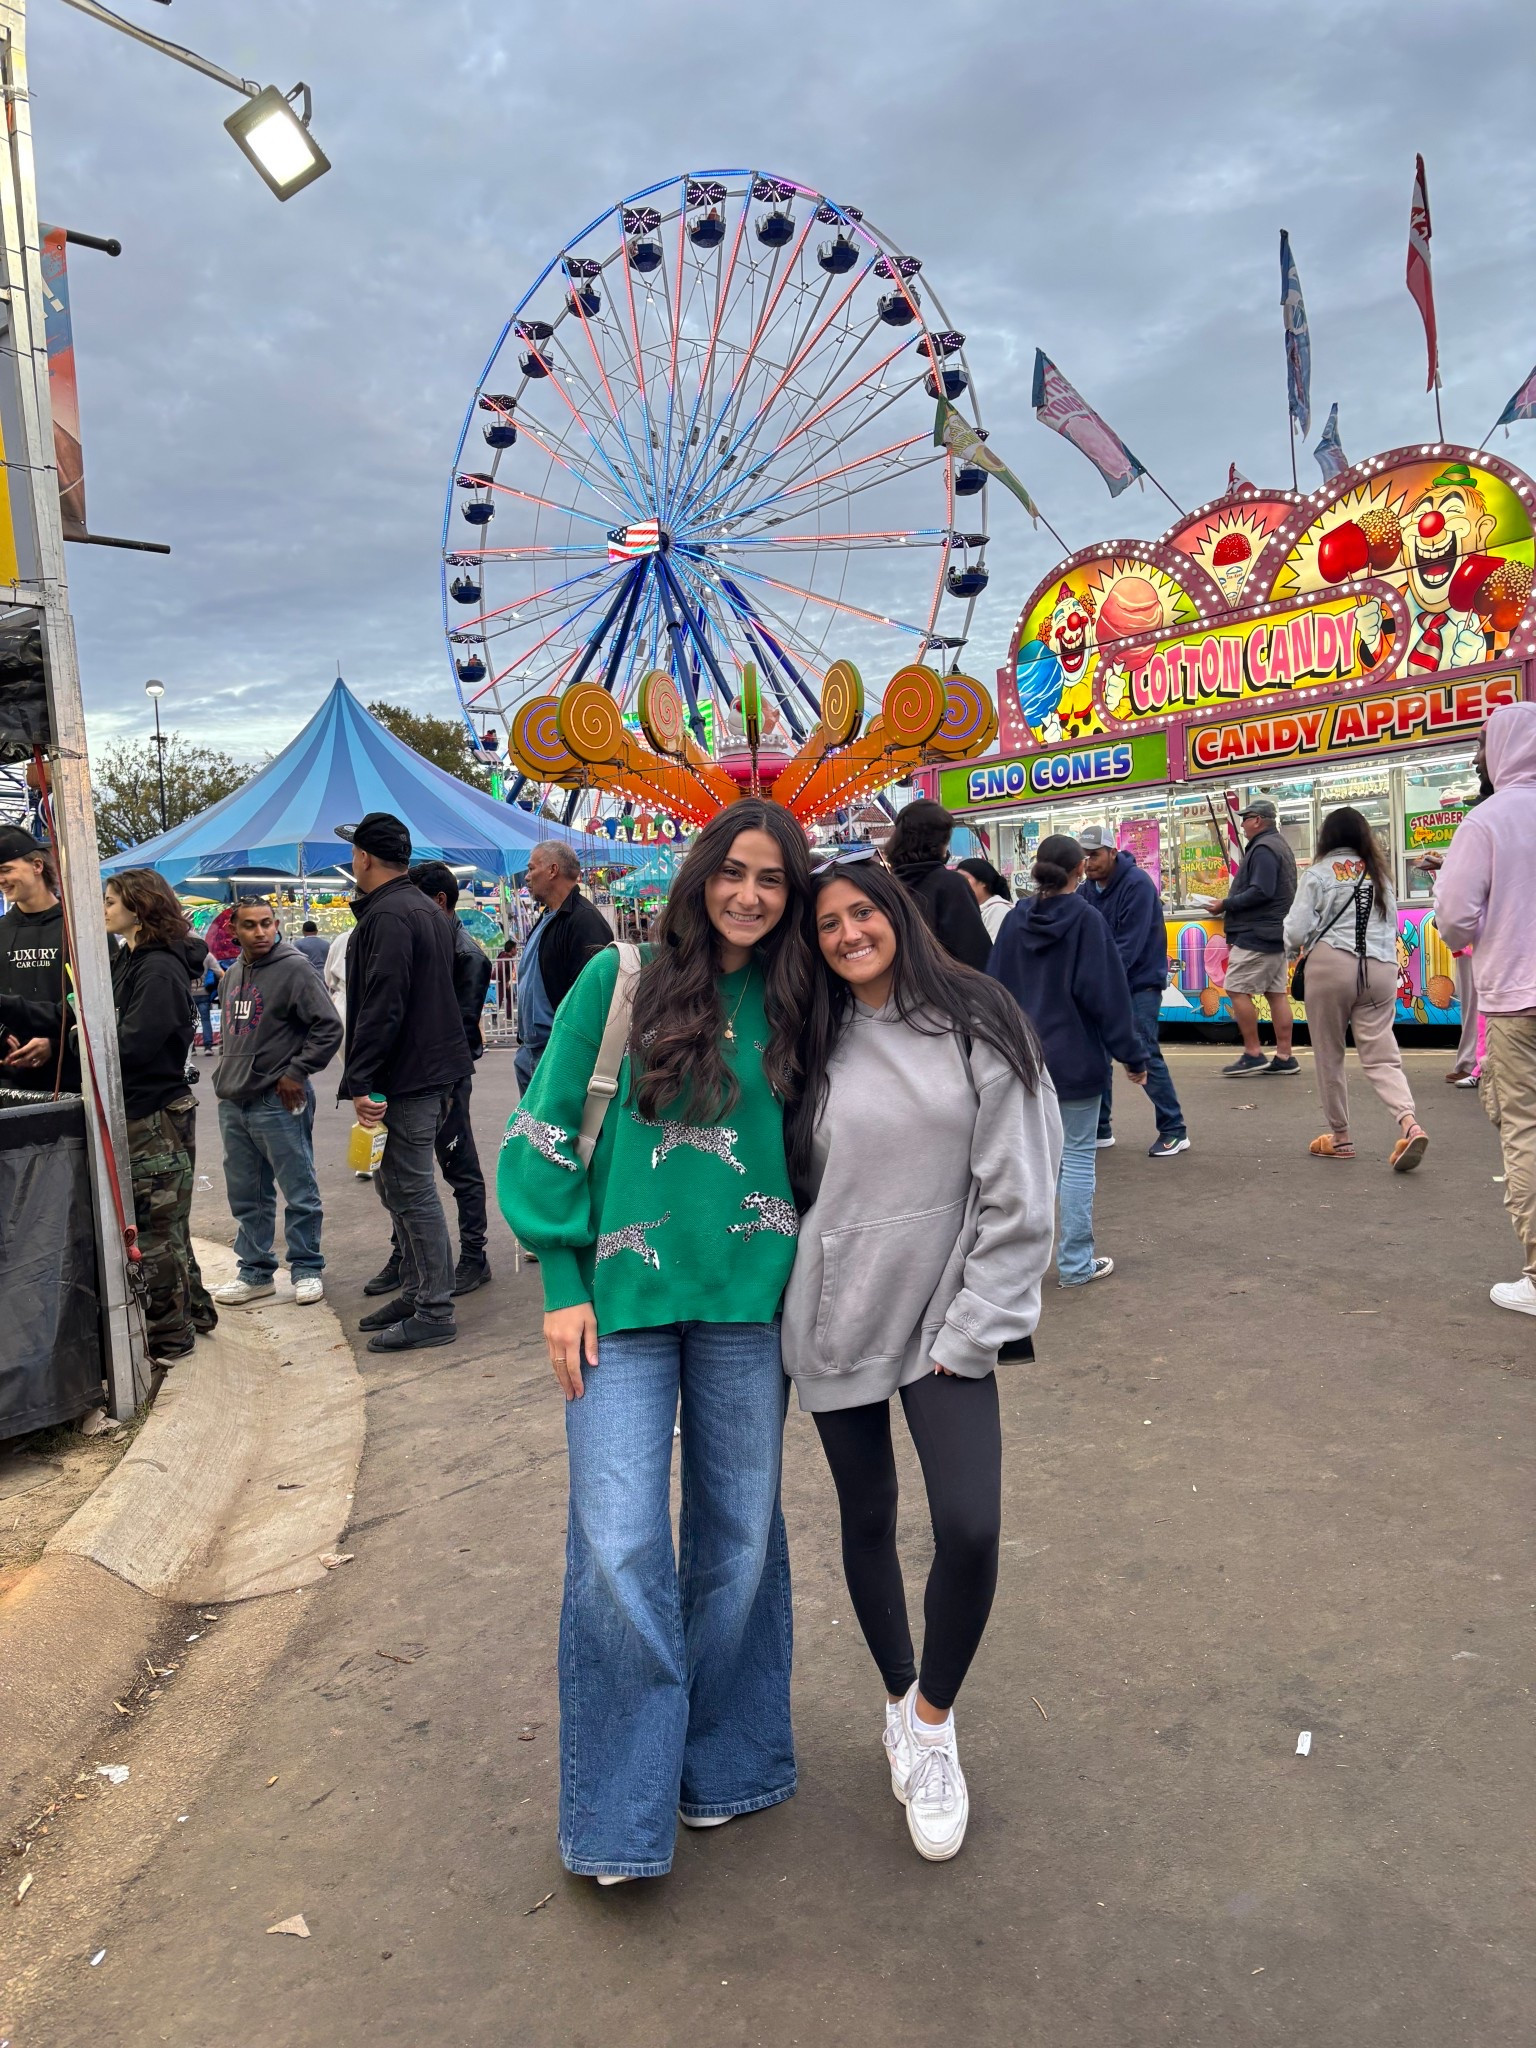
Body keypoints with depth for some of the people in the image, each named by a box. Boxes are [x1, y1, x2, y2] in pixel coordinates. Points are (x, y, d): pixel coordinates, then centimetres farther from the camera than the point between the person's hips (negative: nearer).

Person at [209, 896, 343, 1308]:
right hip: (233, 1102, 7)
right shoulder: (232, 975, 14)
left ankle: (306, 1269, 13)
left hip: (278, 1102, -7)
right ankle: (255, 1272, 24)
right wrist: (227, 1074, 14)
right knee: (247, 1196, 13)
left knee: (299, 1192, 2)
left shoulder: (294, 969, -9)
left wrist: (295, 1074, -13)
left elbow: (329, 1027, -13)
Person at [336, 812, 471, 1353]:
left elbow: (381, 1007, -23)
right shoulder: (425, 909, 17)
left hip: (406, 1079, -11)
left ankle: (434, 1312, 1)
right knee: (399, 1186, 18)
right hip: (432, 1069, 11)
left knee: (412, 1192, -5)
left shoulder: (387, 916, -16)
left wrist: (361, 1081, -20)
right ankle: (416, 1293, 26)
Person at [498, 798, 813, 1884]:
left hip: (746, 1303, 3)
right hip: (624, 1300, -2)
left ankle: (721, 1767, 34)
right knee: (619, 1548, -3)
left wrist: (806, 1284, 8)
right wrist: (563, 1279, -6)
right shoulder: (621, 979, -3)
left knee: (739, 1538, 12)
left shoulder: (790, 1006, 6)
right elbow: (548, 1127, -2)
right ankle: (624, 1810, 17)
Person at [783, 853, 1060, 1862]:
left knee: (971, 1527, -13)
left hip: (946, 1316, -3)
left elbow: (1018, 1194, -8)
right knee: (868, 1518, 14)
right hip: (838, 1317, 3)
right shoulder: (819, 1045, 4)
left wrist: (970, 1331, -9)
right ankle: (901, 1706, 38)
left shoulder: (977, 1026, -6)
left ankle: (932, 1718, 15)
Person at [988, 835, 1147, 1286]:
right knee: (1078, 1156, 3)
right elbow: (1107, 995, -13)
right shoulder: (1087, 921, -12)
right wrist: (1132, 1054, -6)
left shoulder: (1015, 921, 1)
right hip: (1075, 1059, -5)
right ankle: (1076, 1263, 8)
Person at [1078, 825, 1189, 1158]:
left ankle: (1174, 1131, 2)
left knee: (1144, 1055, -10)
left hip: (1140, 982, -7)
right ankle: (1100, 1130, 18)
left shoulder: (1137, 884, -17)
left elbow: (1129, 944, -24)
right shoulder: (1088, 889, 4)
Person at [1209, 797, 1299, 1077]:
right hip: (1276, 931, 11)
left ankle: (1253, 1054, -6)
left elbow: (1260, 892, -24)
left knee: (1237, 989, -7)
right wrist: (1230, 903, 15)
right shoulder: (1280, 846, 21)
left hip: (1257, 933, -11)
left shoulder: (1263, 849, -13)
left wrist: (1226, 904, -15)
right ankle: (1284, 1057, 8)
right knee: (1277, 993, 8)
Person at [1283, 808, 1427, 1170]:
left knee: (1329, 1055, 9)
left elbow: (1296, 929, -5)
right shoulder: (1380, 874, 15)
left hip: (1332, 965, -4)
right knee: (1381, 1055, 3)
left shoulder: (1319, 873, -1)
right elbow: (1392, 925, 20)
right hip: (1381, 969, 4)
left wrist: (1293, 951, 15)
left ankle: (1340, 1137, 17)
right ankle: (1409, 1124, -20)